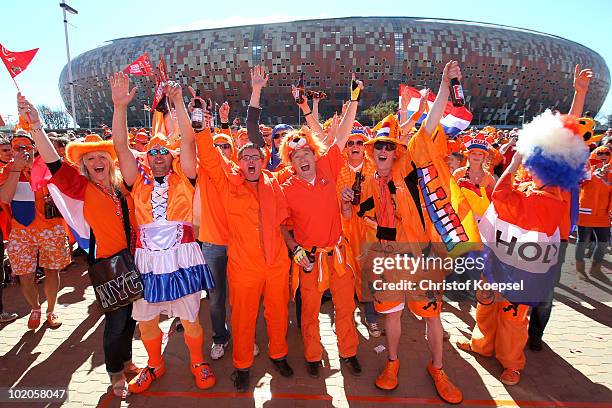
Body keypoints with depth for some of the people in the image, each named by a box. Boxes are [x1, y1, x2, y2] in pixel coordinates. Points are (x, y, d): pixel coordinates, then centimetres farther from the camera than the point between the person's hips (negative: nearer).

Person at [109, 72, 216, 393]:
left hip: (182, 257, -2)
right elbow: (120, 146, -4)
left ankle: (198, 363, 34)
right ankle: (155, 365, 42)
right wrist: (120, 107, -13)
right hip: (147, 259, 3)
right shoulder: (139, 179, 5)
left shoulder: (183, 176, 0)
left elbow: (188, 141, -10)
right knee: (146, 319, 16)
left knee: (190, 318, 9)